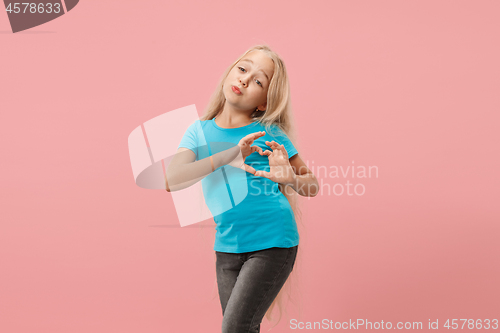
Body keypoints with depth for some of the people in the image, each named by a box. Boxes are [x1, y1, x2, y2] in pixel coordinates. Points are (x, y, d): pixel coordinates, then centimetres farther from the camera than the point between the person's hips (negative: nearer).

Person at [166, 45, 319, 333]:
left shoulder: (270, 133, -2)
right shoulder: (201, 130, 3)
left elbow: (312, 185, 5)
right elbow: (172, 180, -13)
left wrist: (291, 178, -19)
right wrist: (228, 156, -24)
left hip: (272, 243, -3)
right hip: (227, 246, 4)